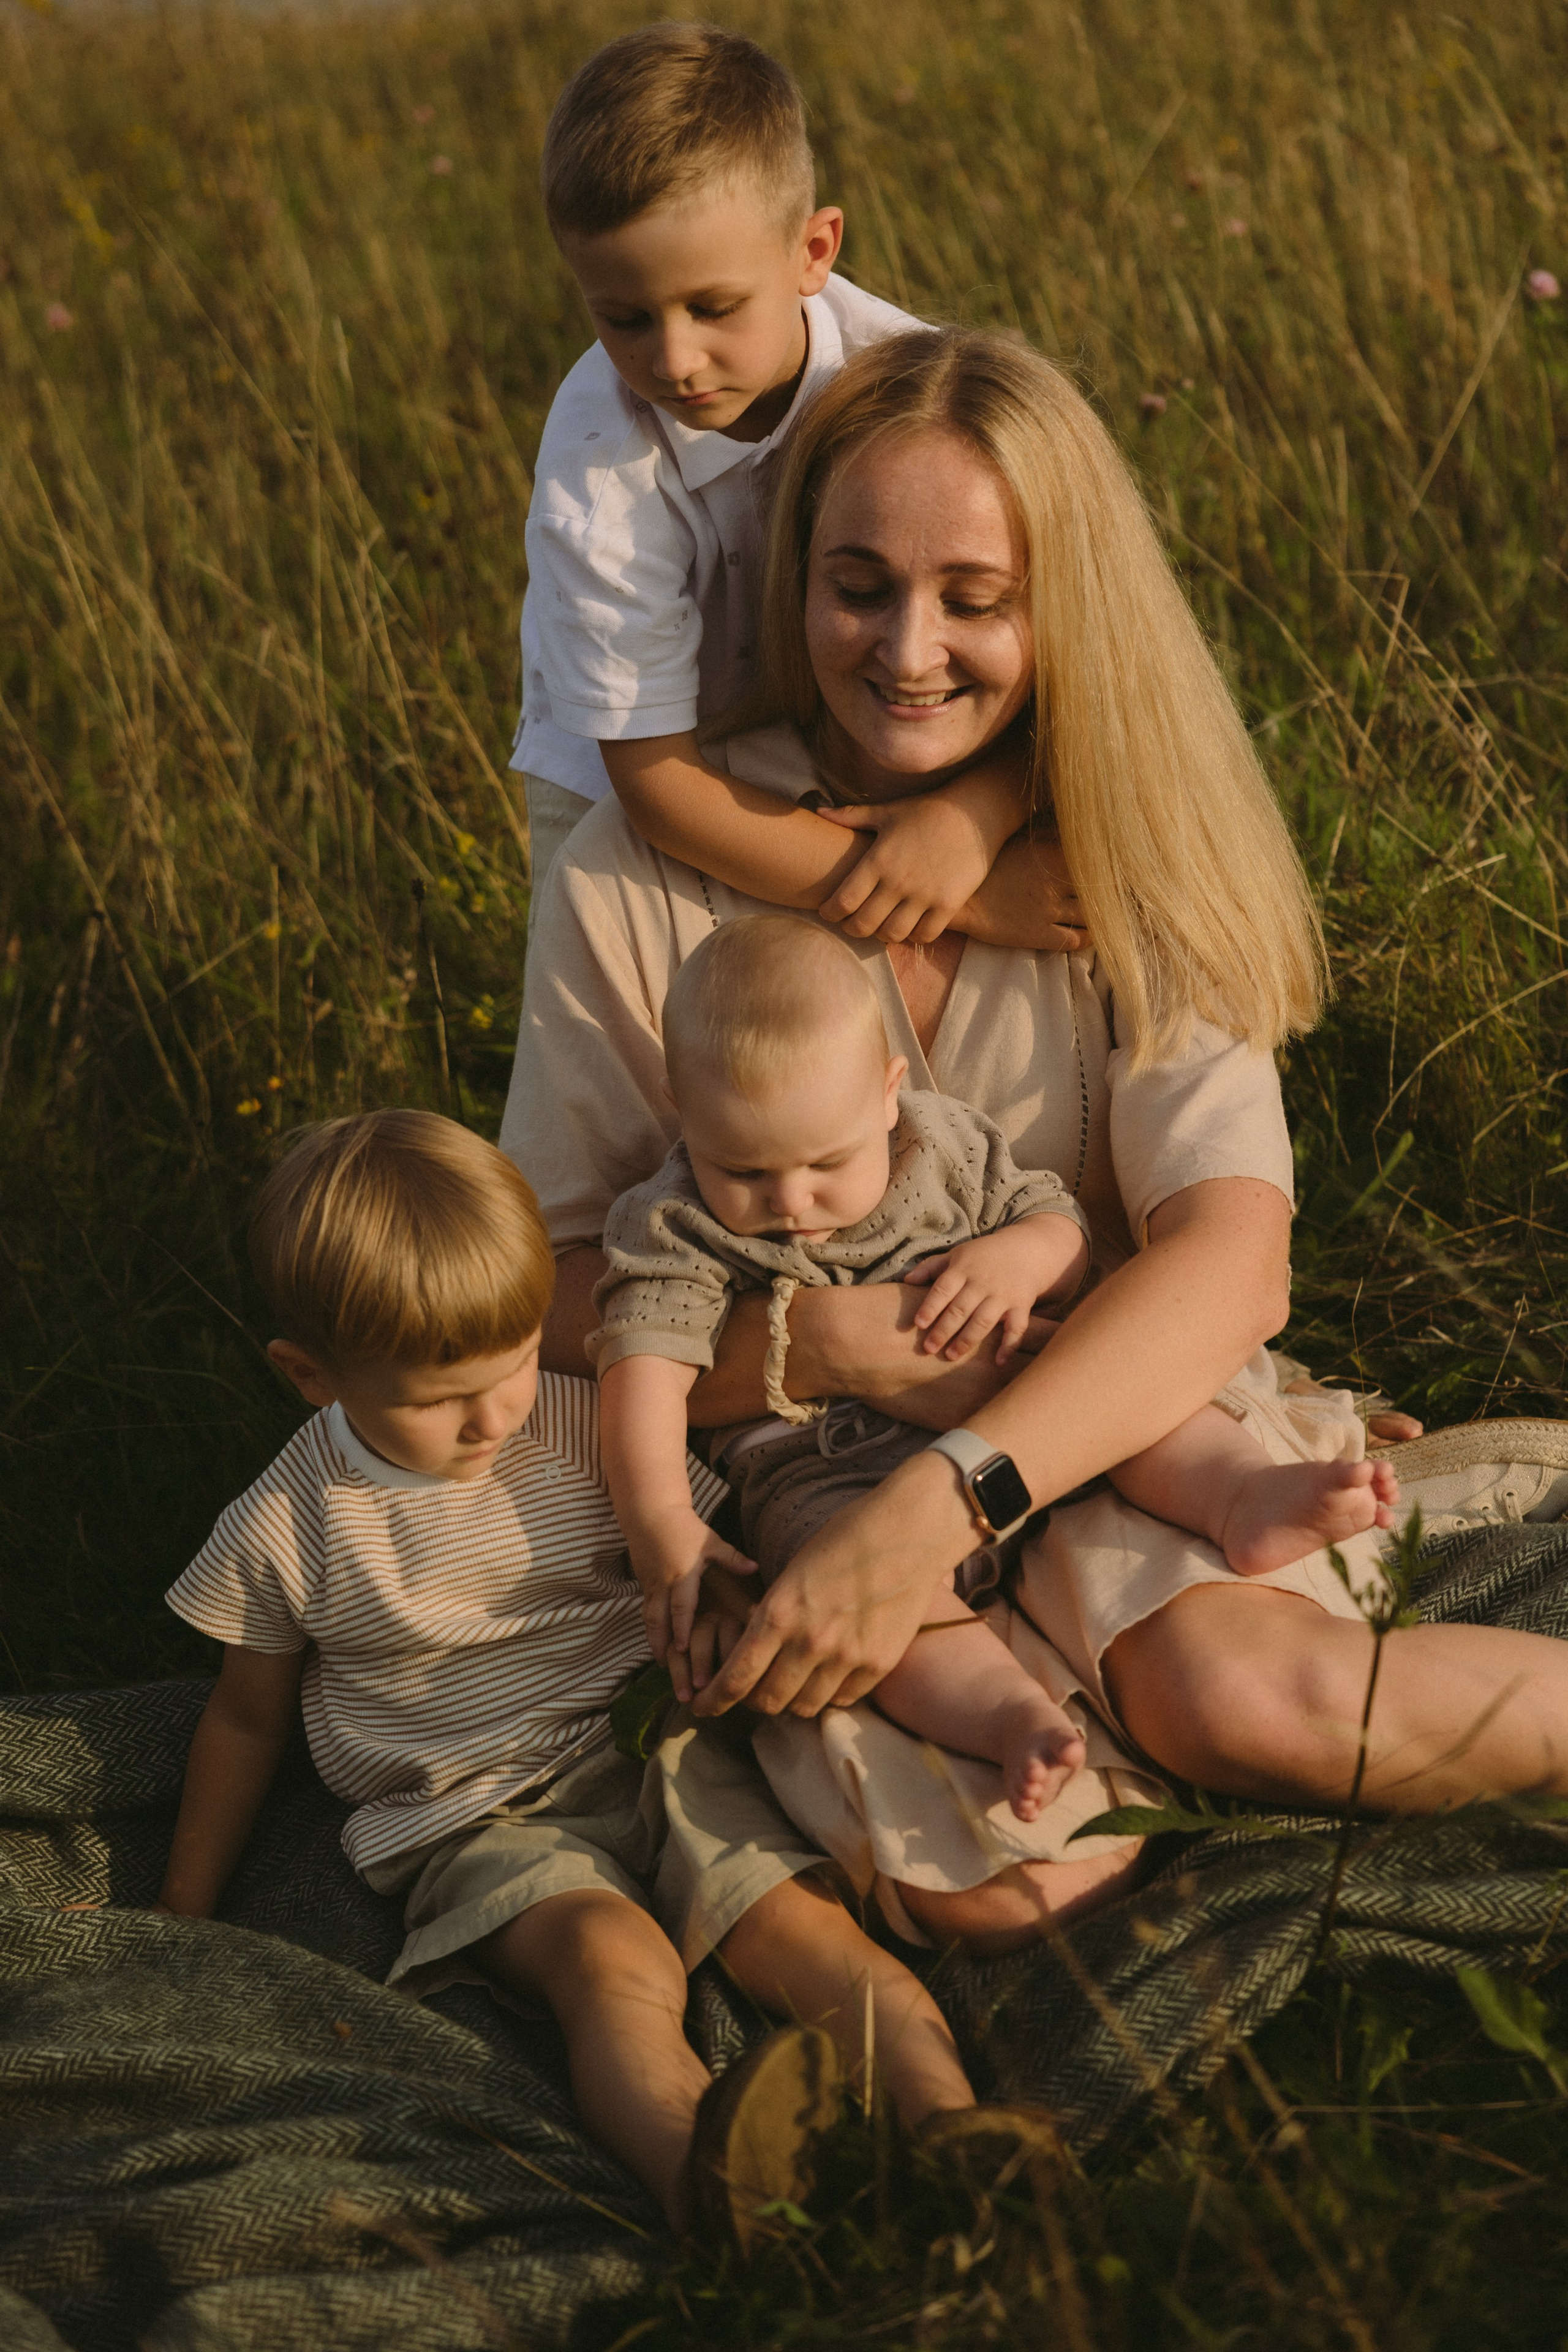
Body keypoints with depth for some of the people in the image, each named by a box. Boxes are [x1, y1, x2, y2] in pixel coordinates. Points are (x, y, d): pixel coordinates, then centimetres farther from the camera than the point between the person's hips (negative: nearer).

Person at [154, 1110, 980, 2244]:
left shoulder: (585, 1431, 3)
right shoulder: (286, 1532, -2)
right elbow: (247, 1716, 14)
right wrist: (185, 1914, 19)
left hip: (648, 1754, 4)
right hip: (479, 1823, -3)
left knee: (808, 1927, -23)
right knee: (615, 1957, -35)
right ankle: (698, 2170, -62)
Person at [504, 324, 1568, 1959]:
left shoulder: (1132, 849, -4)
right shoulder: (646, 878, -6)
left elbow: (1232, 1258, -16)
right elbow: (543, 1290, -4)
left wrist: (938, 1502, -30)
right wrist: (829, 1342, -23)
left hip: (1113, 1424, 0)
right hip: (801, 1457, 1)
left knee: (1245, 1688, -33)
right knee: (988, 1885, -26)